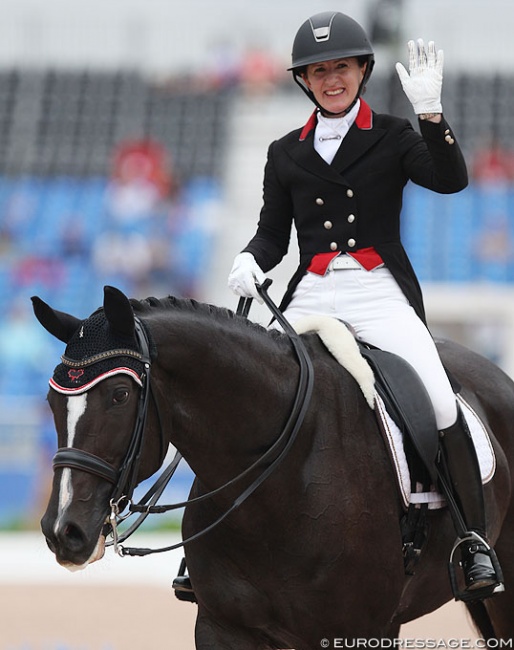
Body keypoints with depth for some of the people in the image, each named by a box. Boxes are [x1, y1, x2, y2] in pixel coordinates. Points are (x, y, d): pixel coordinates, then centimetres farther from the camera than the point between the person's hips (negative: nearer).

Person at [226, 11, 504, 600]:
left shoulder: (394, 138, 6)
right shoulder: (286, 154, 14)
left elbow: (450, 180, -10)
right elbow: (273, 232, 16)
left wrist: (430, 110, -21)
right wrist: (251, 261, -6)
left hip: (380, 292, -3)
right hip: (311, 297, 3)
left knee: (439, 403, -23)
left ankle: (473, 538, -16)